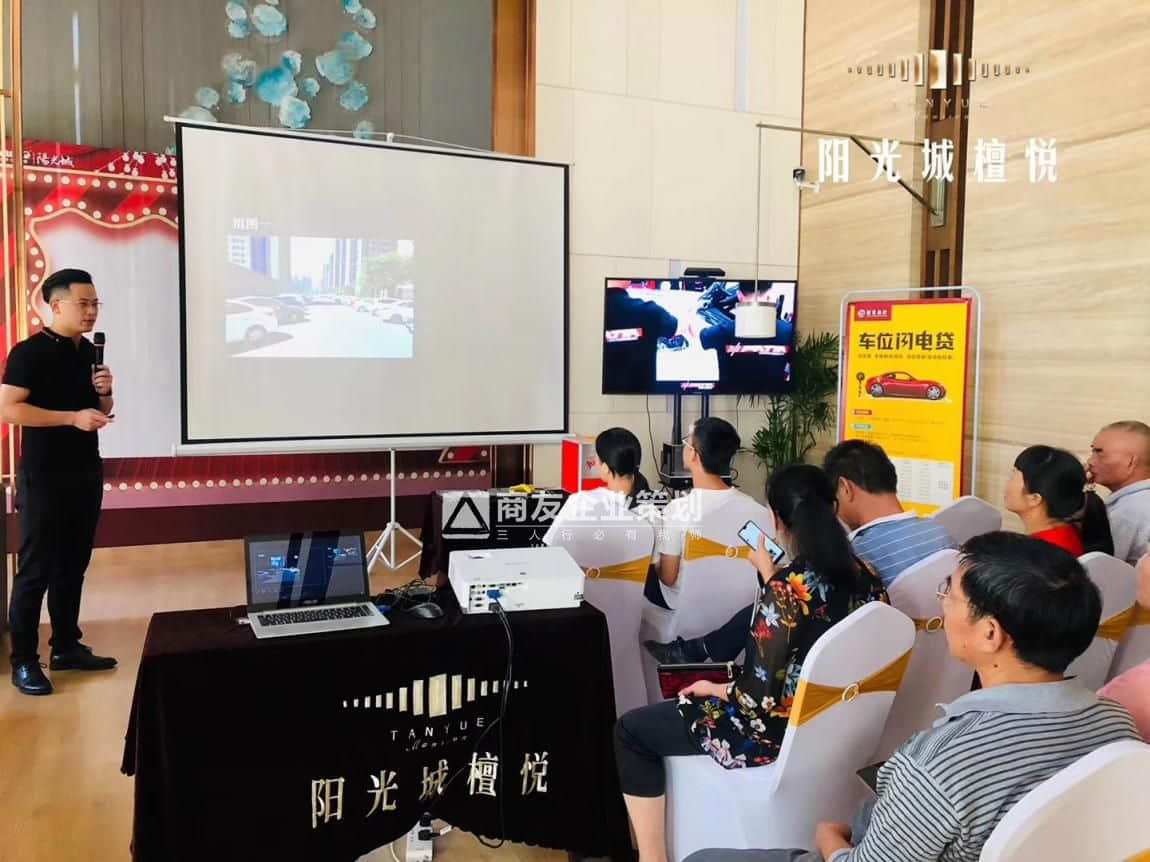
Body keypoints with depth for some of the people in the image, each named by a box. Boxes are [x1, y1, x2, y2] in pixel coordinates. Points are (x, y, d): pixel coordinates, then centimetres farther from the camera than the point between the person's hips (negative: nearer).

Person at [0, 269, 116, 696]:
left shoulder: (90, 352, 11)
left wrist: (104, 394, -2)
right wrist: (72, 417, -22)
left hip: (86, 473, 7)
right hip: (44, 476, -7)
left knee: (73, 565, 12)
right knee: (36, 569, -1)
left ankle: (67, 647, 22)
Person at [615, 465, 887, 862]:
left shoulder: (786, 589, -27)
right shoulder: (865, 576, -5)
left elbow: (759, 698, -25)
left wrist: (716, 690, -5)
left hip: (782, 732, -8)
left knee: (631, 729, 8)